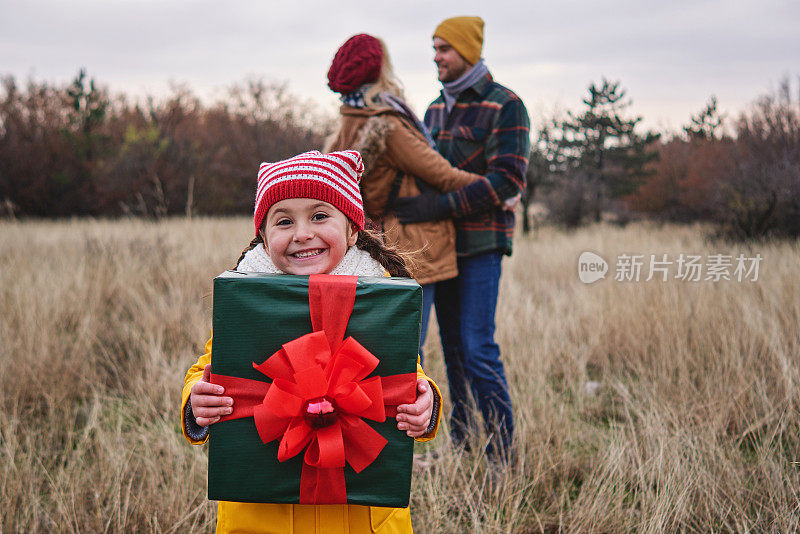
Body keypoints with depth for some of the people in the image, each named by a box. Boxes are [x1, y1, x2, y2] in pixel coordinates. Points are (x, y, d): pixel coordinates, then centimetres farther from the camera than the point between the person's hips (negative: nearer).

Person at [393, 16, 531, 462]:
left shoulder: (506, 107, -7)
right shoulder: (436, 108, 16)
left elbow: (508, 179, -18)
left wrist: (442, 206, -25)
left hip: (481, 245, -7)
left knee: (478, 348, -11)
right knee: (453, 348, 10)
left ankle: (502, 451, 0)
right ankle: (461, 444, 19)